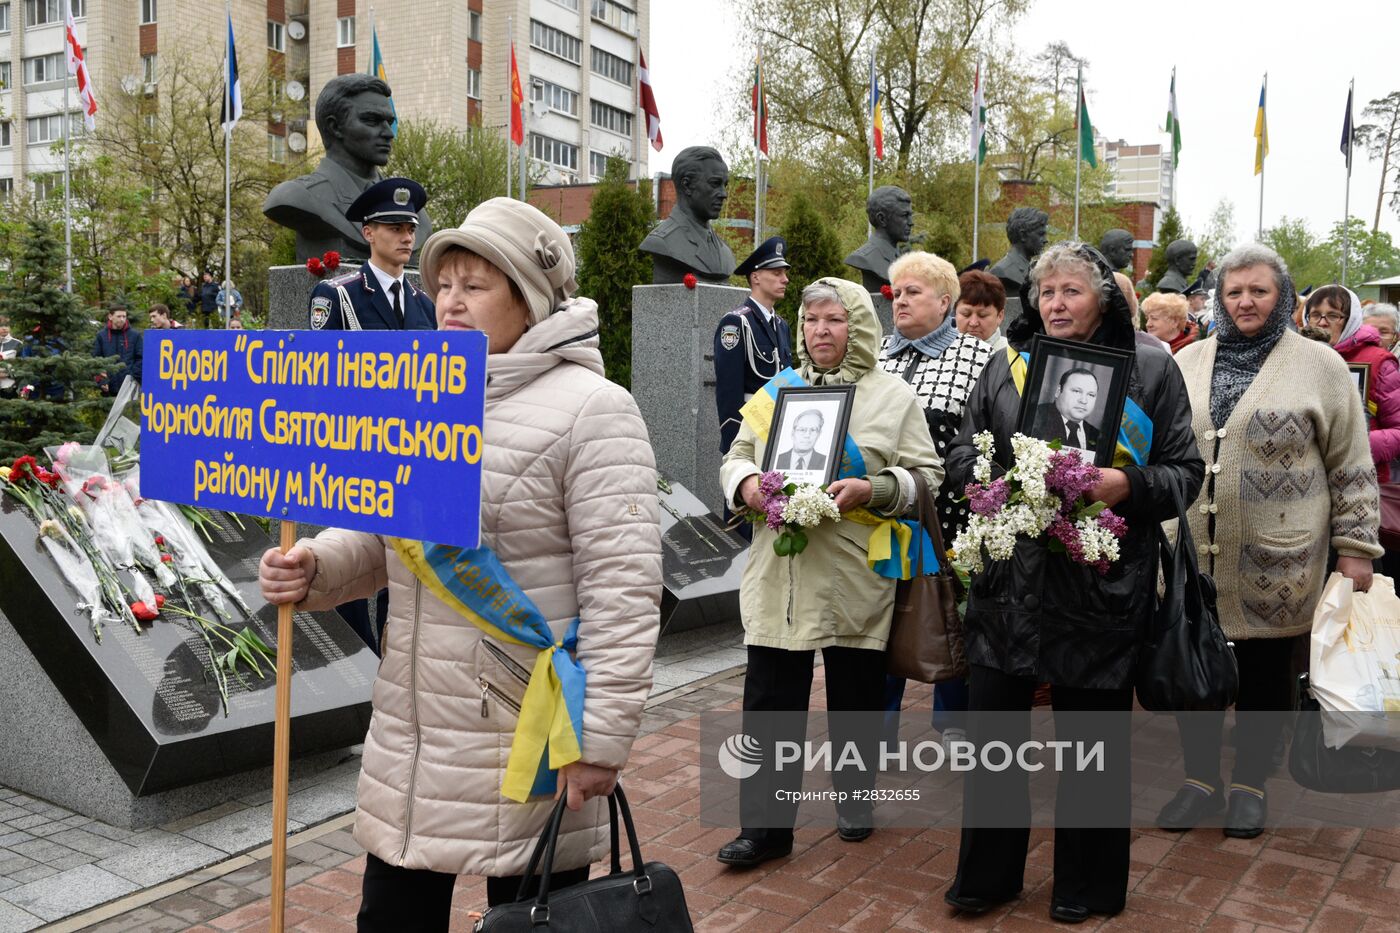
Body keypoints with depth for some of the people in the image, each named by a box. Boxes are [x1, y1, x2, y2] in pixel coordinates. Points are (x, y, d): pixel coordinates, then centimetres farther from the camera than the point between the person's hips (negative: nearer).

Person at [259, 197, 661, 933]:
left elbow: (623, 586, -18)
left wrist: (601, 736, -19)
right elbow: (375, 536, 15)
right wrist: (313, 571, -7)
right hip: (408, 730, 7)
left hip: (530, 733, -6)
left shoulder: (591, 410, -13)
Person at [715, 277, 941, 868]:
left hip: (856, 576, -2)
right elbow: (735, 458, 16)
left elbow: (925, 475, -1)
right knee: (769, 699, 2)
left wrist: (872, 490, -18)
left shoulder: (893, 395, 3)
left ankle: (855, 799, 35)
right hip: (779, 575, 2)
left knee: (855, 695, 12)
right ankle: (765, 825, 13)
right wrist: (746, 483, -7)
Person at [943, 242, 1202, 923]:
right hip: (1008, 581, 3)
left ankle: (1088, 887, 31)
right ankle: (987, 874, 29)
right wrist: (993, 477, -11)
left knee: (1091, 739, 10)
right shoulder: (1008, 363, 9)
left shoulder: (1151, 368, 2)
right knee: (992, 730, 9)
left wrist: (1129, 484, -17)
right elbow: (961, 453, 10)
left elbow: (1185, 471, 1)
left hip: (1100, 584, -2)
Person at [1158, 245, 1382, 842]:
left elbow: (1352, 466, 1)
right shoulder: (1188, 363, 8)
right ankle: (1200, 779, 26)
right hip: (1192, 551, 3)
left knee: (1265, 671, 9)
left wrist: (1355, 545, -2)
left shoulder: (1319, 365, 0)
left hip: (1275, 560, -2)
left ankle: (1250, 784, 27)